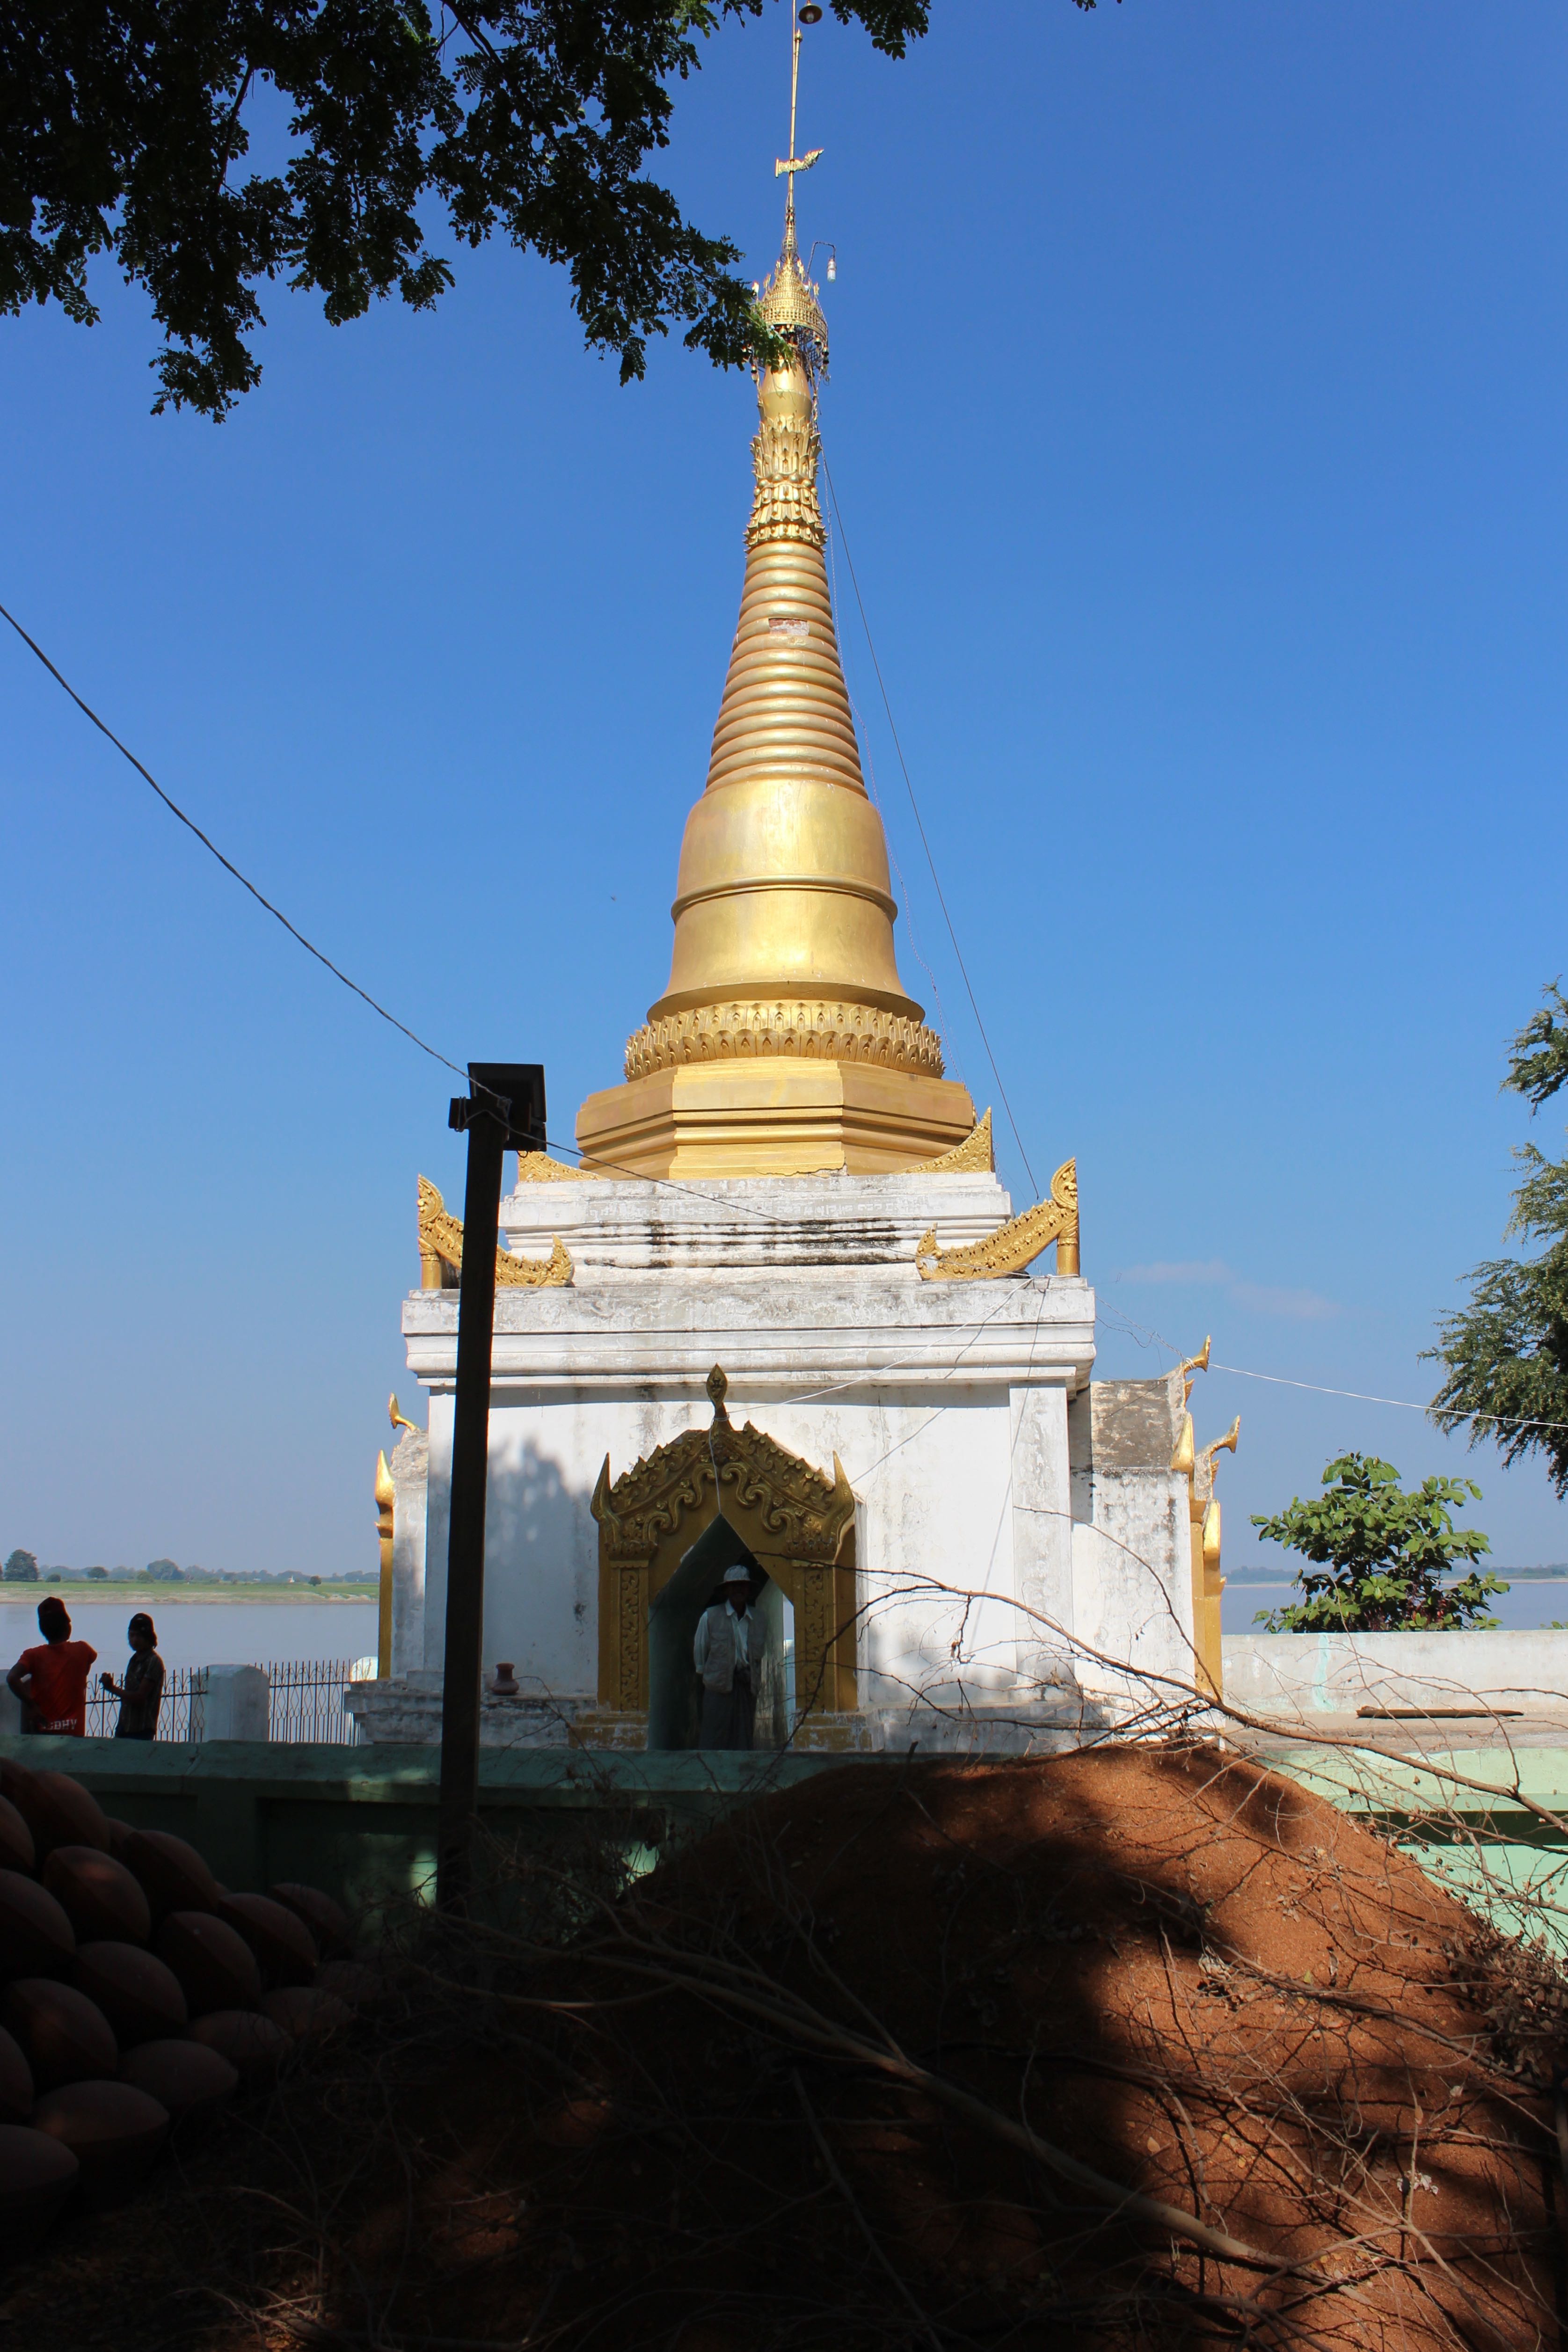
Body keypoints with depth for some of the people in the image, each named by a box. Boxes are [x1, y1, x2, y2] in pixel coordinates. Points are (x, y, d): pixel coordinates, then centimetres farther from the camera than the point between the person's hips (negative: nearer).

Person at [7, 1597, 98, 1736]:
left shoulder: (34, 1656, -2)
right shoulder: (82, 1651, 1)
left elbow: (12, 1678, -19)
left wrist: (32, 1706, -13)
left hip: (42, 1731, 0)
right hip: (74, 1733, 0)